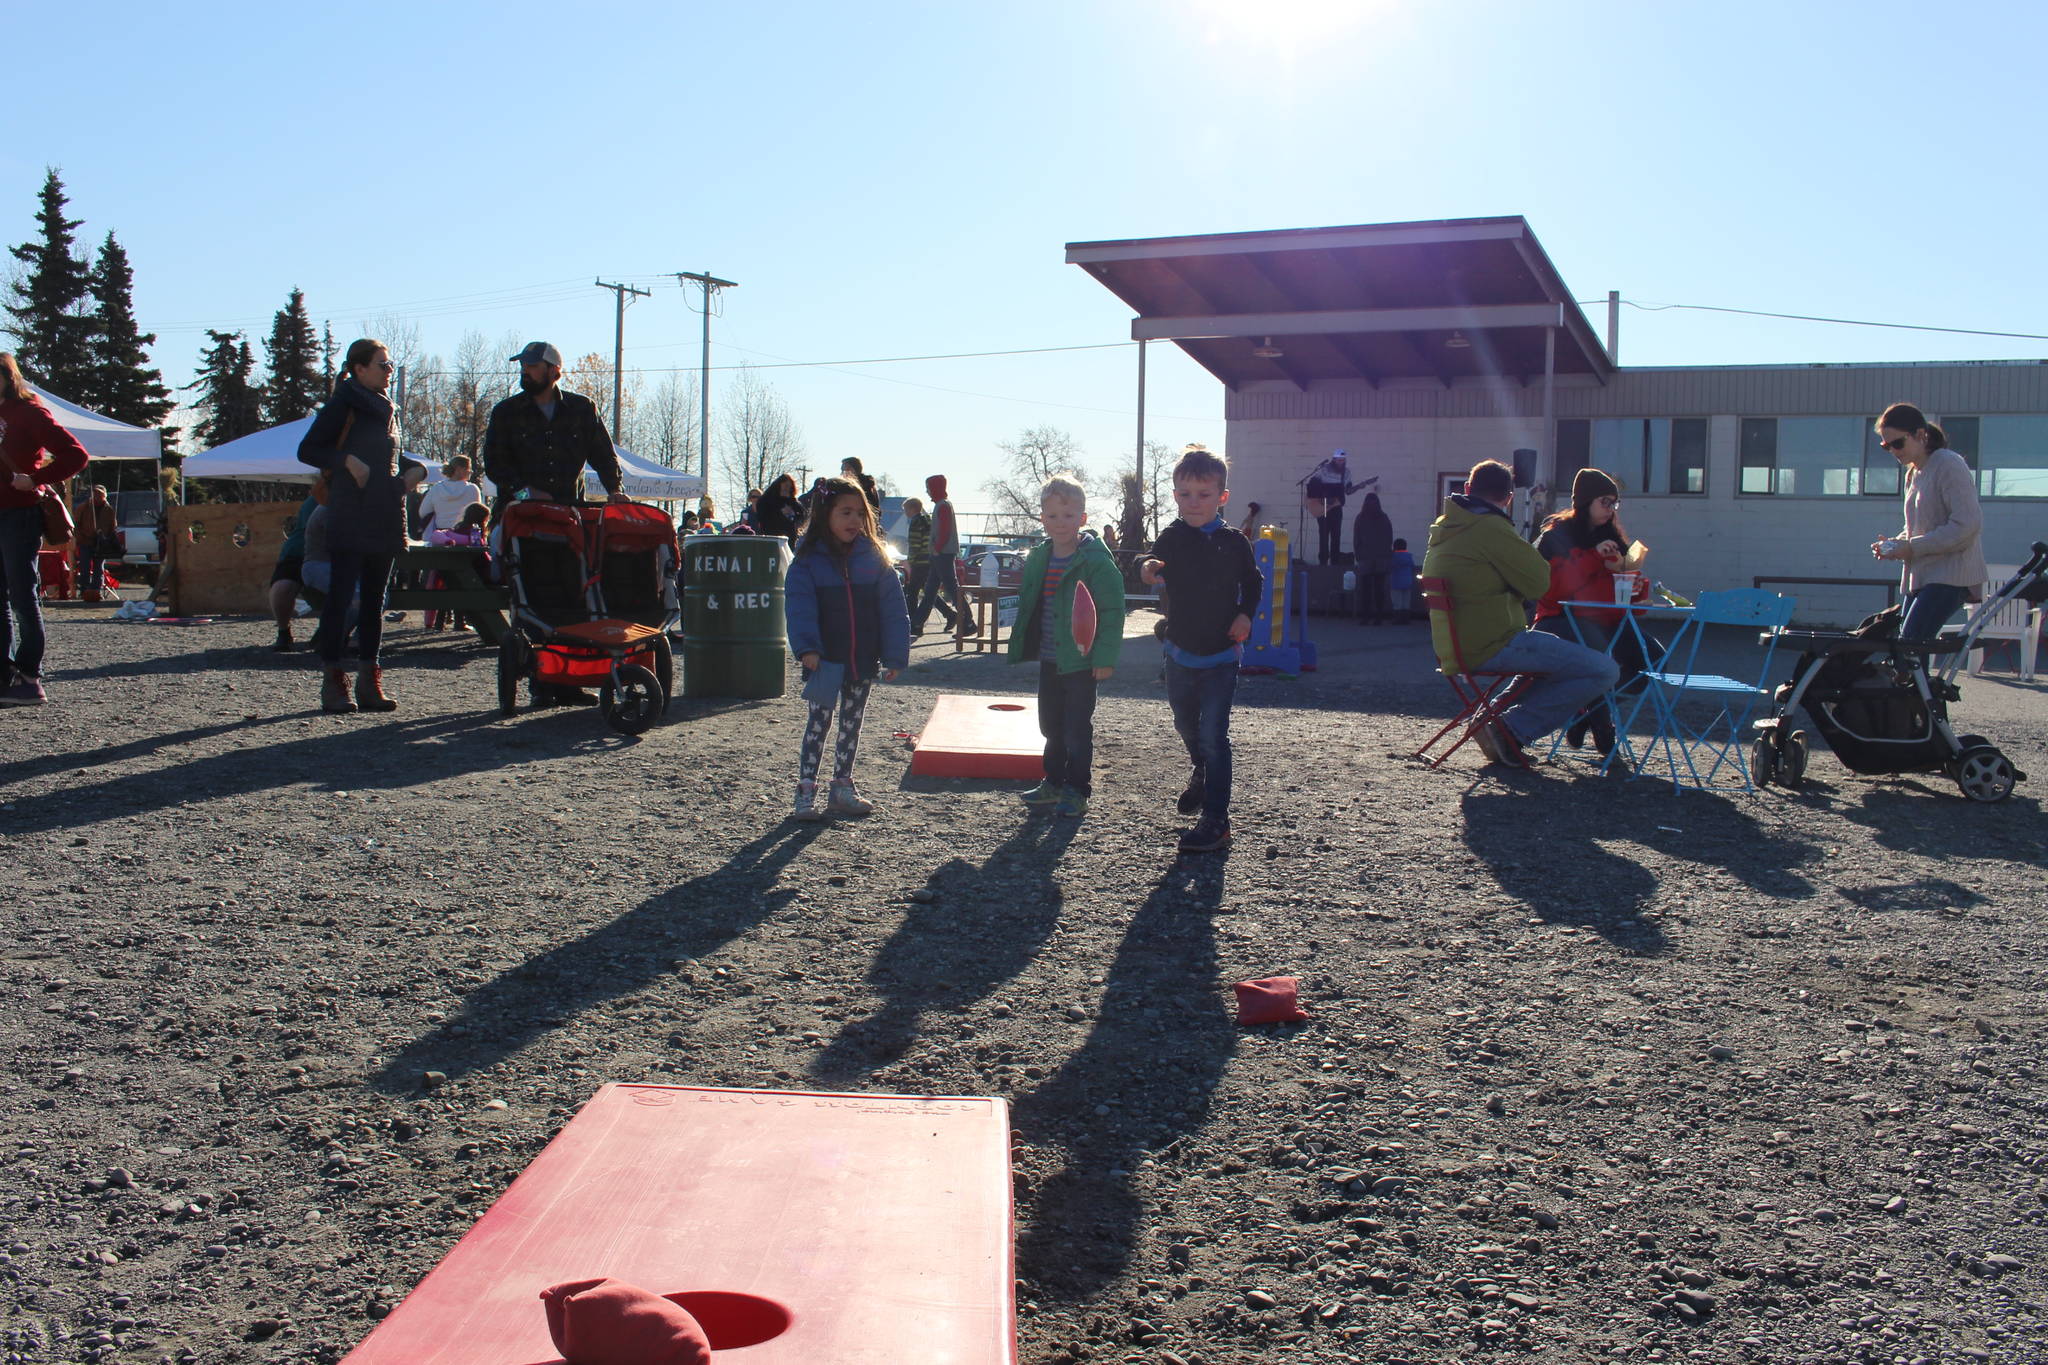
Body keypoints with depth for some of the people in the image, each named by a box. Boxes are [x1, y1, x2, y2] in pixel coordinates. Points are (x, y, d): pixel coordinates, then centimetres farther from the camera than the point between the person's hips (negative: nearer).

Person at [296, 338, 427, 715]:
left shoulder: (386, 409, 17)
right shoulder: (342, 406, -3)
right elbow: (307, 450, -6)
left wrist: (416, 469, 8)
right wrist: (347, 461, -19)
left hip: (386, 518, 7)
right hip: (350, 518, -7)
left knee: (375, 599, 8)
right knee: (341, 595, -7)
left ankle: (370, 682, 11)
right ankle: (332, 682, -5)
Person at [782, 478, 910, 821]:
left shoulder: (873, 557, 0)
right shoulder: (808, 559, -7)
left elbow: (892, 609, -1)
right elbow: (800, 606, -16)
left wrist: (894, 656, -7)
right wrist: (806, 647, -30)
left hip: (862, 661, 3)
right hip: (825, 661, -3)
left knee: (851, 724, 14)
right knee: (819, 722, 2)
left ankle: (842, 787, 25)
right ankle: (806, 791, 7)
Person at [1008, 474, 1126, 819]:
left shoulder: (1097, 560, -15)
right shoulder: (1037, 558, 6)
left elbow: (1112, 611, -15)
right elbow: (1028, 602, 18)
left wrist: (1105, 657, -18)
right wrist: (1023, 645, 13)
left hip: (1081, 661, -7)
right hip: (1049, 660, 7)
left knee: (1077, 730, 2)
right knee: (1051, 726, 17)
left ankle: (1077, 791, 13)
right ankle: (1053, 783, 31)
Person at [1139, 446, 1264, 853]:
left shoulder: (1233, 541, -7)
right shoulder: (1172, 537, -4)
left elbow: (1253, 582, 5)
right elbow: (1155, 568, -15)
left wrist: (1245, 615, -11)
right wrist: (1148, 569, -38)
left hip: (1221, 654, -4)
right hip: (1180, 650, 4)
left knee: (1213, 734, -10)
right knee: (1186, 724, 22)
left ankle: (1216, 819, -5)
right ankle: (1201, 773, 53)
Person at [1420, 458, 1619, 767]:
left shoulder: (1443, 527, 14)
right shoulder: (1490, 528, -15)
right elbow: (1538, 583, -11)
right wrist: (1532, 555, 8)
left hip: (1456, 646, 10)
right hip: (1491, 647, -10)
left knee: (1554, 648, 34)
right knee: (1604, 670, -9)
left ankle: (1497, 715, 15)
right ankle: (1512, 729, -8)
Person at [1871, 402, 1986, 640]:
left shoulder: (1948, 464, -10)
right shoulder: (1914, 474, 18)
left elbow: (1967, 525, -19)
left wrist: (1913, 548, -17)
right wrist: (1895, 543, 6)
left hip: (1950, 577, -9)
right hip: (1921, 577, 9)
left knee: (1908, 646, -20)